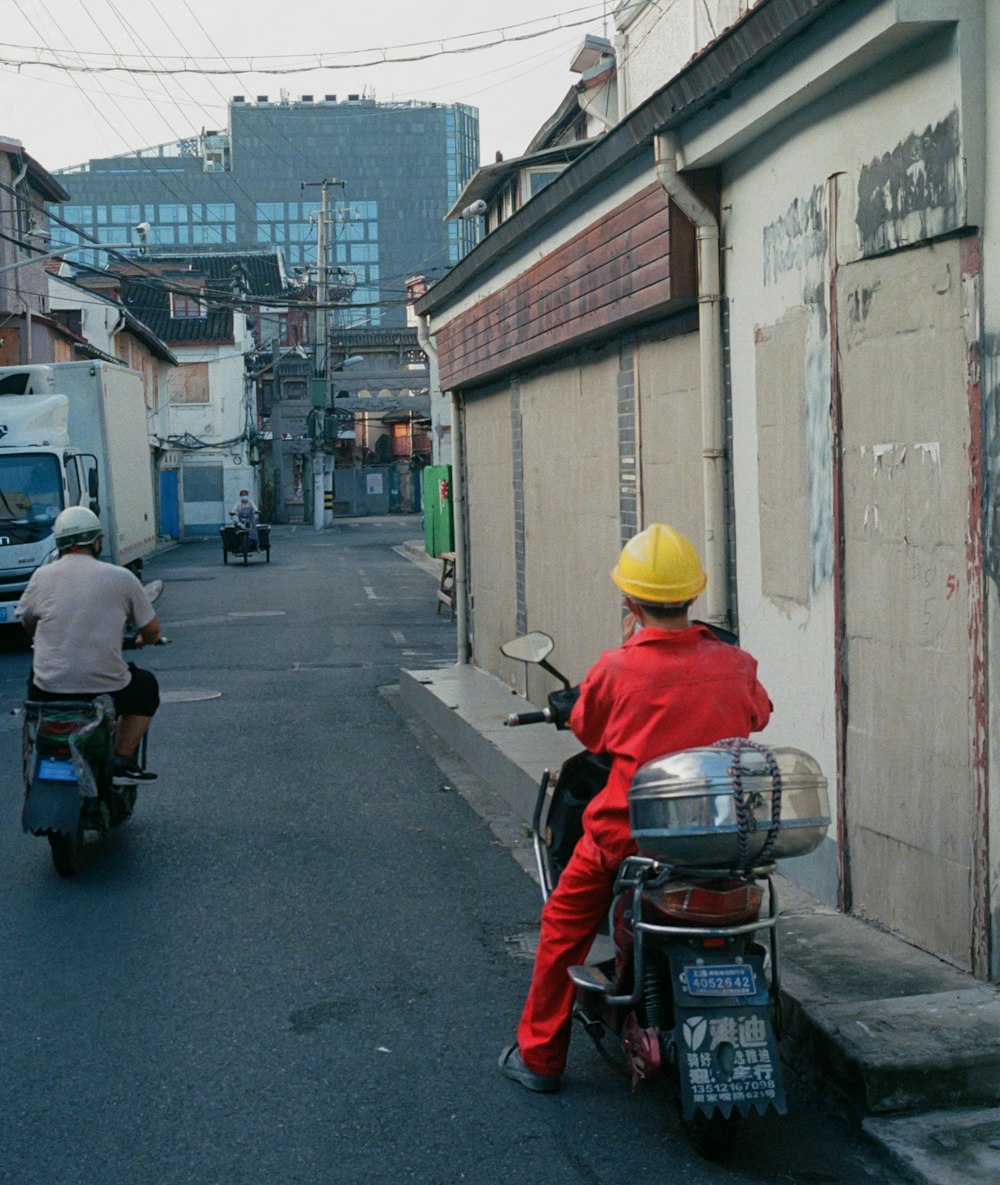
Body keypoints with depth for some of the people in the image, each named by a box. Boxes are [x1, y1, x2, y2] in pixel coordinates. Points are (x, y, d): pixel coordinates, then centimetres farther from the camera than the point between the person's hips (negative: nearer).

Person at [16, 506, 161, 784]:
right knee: (146, 686, 28)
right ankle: (121, 761, 16)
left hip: (48, 689, 3)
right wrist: (142, 640, 29)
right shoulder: (121, 578, -3)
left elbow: (27, 623, 18)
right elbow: (152, 631, 4)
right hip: (105, 686, -2)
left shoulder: (42, 576, 1)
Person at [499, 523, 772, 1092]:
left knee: (566, 923, 20)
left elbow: (587, 730, 6)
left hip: (631, 833, -3)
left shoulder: (616, 669, -13)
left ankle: (539, 1055, 28)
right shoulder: (736, 665, -6)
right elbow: (759, 715, 15)